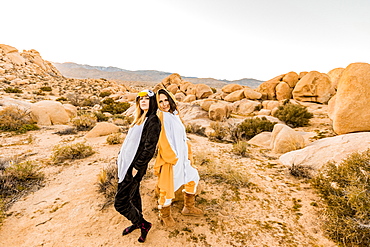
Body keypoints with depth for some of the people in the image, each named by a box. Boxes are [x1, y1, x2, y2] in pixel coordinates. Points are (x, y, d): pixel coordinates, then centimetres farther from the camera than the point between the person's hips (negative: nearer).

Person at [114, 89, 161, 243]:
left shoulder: (153, 121, -16)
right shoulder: (140, 118, 12)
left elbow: (149, 148, -20)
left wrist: (137, 167, -18)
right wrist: (121, 158, 15)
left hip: (134, 167, -9)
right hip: (126, 163, 9)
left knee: (120, 203, -1)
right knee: (133, 195, 22)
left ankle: (143, 224, 21)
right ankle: (137, 222, 44)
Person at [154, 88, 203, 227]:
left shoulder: (175, 115, 8)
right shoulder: (160, 117, -15)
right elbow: (163, 142, -18)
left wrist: (189, 155, 11)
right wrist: (173, 158, -16)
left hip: (181, 157, 8)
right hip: (168, 159, -8)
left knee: (193, 177, 20)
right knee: (167, 188, 5)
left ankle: (188, 207, 40)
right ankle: (164, 215, 34)